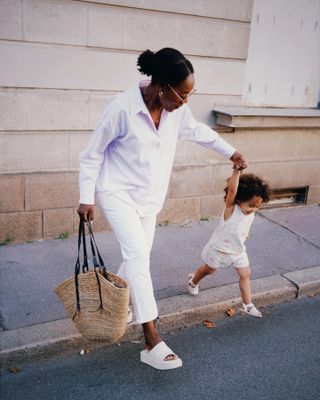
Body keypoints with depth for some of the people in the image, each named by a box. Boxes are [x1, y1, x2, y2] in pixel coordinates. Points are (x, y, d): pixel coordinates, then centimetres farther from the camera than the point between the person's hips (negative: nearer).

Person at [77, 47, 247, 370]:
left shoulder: (176, 109, -7)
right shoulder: (122, 108, -24)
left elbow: (197, 131, 16)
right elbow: (92, 155, -13)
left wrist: (230, 152, 25)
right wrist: (86, 199, -11)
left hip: (149, 197, 6)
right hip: (118, 193, -6)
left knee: (138, 259, 12)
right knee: (138, 255, -19)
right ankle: (152, 343, -16)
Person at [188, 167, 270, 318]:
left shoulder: (251, 215, -7)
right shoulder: (231, 208, -28)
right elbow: (232, 189, -45)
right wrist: (236, 171, -50)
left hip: (238, 251, 5)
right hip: (219, 250, -5)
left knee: (245, 274, 2)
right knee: (208, 269, 18)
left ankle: (247, 305, 14)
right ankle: (193, 281, 48)